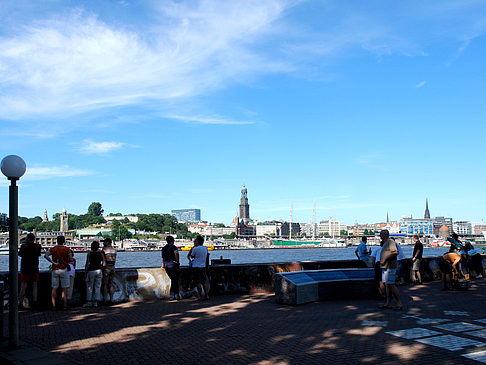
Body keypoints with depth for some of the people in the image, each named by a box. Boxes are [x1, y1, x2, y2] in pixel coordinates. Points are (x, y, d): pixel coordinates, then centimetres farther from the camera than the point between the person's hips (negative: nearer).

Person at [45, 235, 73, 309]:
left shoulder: (53, 249, 7)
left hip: (54, 270, 3)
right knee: (64, 288, 3)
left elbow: (46, 255, -9)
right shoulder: (67, 249, -1)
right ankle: (65, 304, 1)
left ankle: (53, 305, 1)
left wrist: (53, 262, -8)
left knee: (54, 288, 5)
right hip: (63, 269, -2)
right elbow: (70, 259, -9)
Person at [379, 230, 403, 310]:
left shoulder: (390, 242, -11)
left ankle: (399, 303, -7)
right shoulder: (385, 243, 21)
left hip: (390, 267, -11)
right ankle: (388, 303, 13)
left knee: (391, 285, -12)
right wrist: (382, 260, 16)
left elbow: (395, 252, -23)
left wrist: (385, 259, -21)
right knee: (386, 285, 9)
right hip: (385, 267, 11)